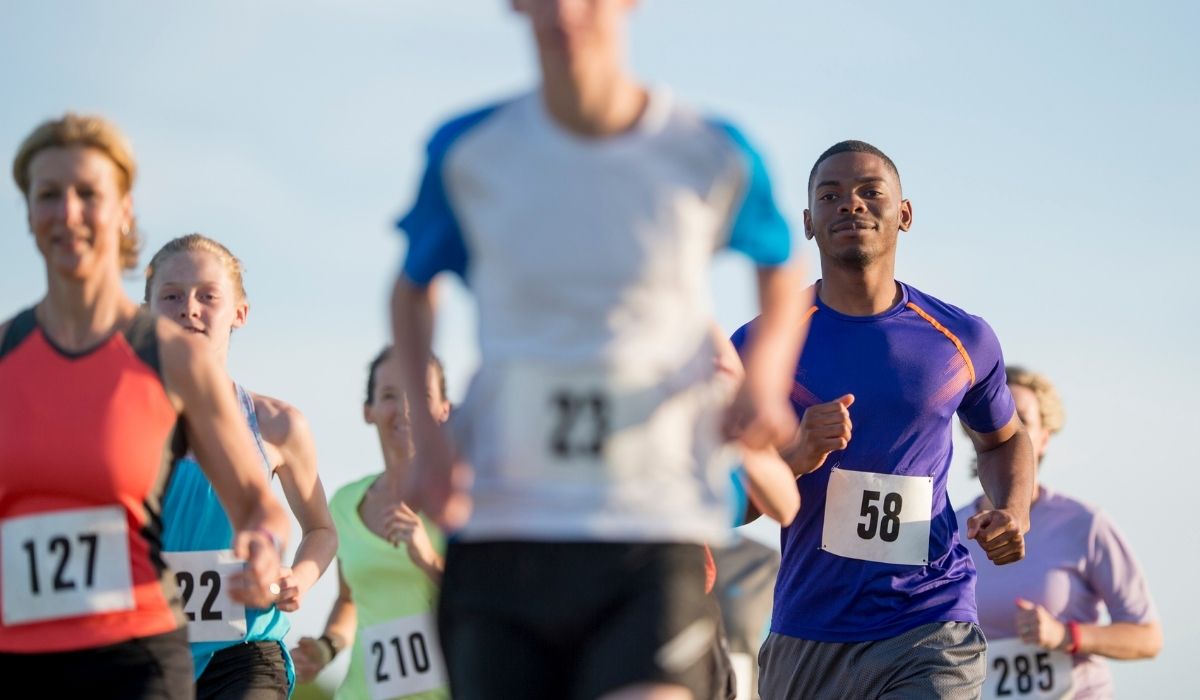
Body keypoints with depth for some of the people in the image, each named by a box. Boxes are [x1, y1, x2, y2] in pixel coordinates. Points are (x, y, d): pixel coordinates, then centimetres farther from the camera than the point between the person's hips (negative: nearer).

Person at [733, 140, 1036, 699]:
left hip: (932, 637, -1)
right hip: (805, 640, 1)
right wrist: (796, 458, -19)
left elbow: (1003, 439, 25)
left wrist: (1013, 510, 4)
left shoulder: (963, 340, 5)